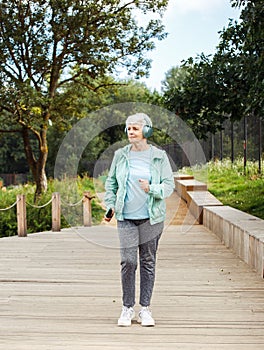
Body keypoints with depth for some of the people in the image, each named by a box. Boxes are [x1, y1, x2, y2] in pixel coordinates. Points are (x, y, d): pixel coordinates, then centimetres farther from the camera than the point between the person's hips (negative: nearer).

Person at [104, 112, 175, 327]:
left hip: (152, 217, -1)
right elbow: (111, 182, 16)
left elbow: (169, 185, 1)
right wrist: (110, 204, 6)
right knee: (128, 261, -6)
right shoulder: (120, 155, 5)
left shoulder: (159, 156, 0)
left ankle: (145, 309, 16)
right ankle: (128, 308, 7)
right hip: (126, 217, 1)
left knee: (148, 262, 6)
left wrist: (151, 189, -16)